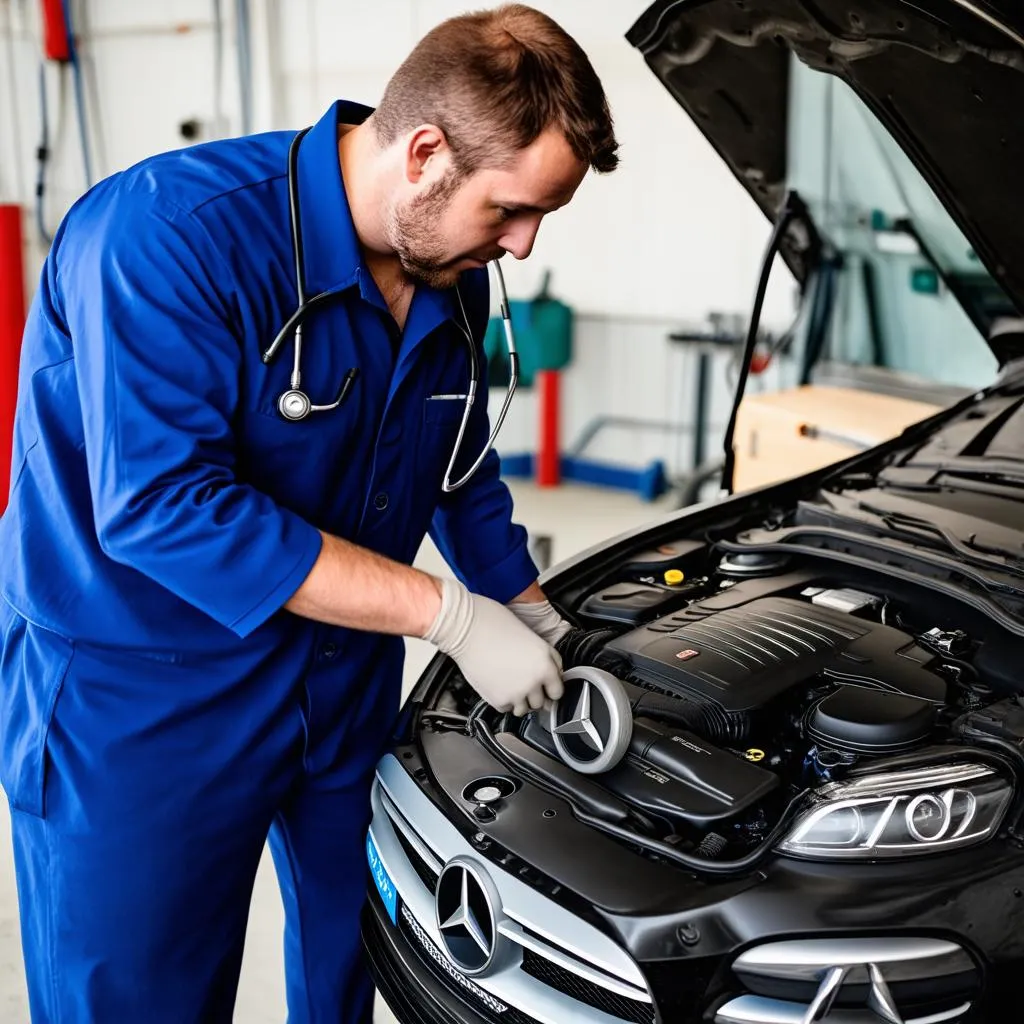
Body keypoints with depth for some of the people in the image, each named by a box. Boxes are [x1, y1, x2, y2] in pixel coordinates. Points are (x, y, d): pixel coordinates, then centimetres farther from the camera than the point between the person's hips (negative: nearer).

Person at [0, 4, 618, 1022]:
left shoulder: (452, 274, 0)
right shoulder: (170, 231, -24)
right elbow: (162, 506, -31)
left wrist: (531, 616, 11)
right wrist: (451, 615, -28)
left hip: (345, 680, 7)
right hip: (137, 706, -6)